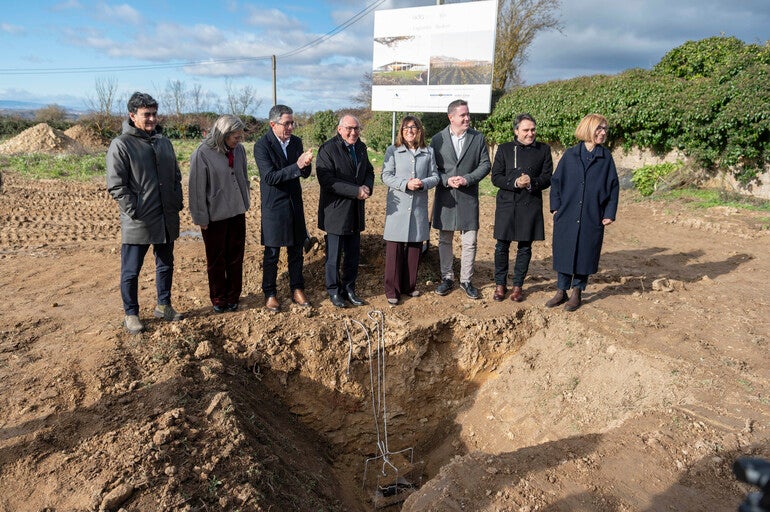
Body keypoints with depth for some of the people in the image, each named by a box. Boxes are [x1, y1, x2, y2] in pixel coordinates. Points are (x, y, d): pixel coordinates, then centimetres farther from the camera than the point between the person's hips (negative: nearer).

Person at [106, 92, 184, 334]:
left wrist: (177, 203, 7)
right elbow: (116, 186, -11)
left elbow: (176, 176, 17)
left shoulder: (164, 142, 10)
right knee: (131, 270, 4)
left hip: (167, 219, 6)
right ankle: (131, 314, 20)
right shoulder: (121, 145, -8)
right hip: (137, 222, -6)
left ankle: (164, 305, 32)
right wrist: (134, 212, -16)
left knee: (166, 264, 16)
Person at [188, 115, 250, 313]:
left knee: (236, 257, 12)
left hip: (237, 213, 4)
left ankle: (233, 297, 26)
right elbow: (197, 188, -12)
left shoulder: (239, 149, -1)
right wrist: (201, 218, -9)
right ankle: (219, 299, 26)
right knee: (216, 261, 10)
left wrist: (245, 203, 11)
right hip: (215, 216, -4)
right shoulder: (202, 154, -16)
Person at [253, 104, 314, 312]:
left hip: (295, 204, 5)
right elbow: (270, 177, -22)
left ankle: (297, 289, 27)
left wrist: (306, 164, -21)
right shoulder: (262, 146, -13)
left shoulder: (296, 141, 4)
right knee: (271, 255, 6)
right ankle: (269, 294, 20)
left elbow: (305, 173, 2)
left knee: (296, 251, 13)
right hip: (274, 207, -5)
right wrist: (297, 166, -30)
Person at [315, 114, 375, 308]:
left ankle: (349, 289, 28)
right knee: (334, 255, 5)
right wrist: (356, 191, -21)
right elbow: (327, 180, -20)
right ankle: (334, 291, 21)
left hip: (355, 212, 6)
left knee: (353, 254, 13)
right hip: (335, 211, -6)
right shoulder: (327, 149, -12)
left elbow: (369, 171, 17)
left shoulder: (361, 147, 10)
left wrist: (367, 187, -7)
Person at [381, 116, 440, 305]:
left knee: (415, 247, 9)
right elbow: (386, 176, -4)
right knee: (394, 248, -2)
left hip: (419, 206, 3)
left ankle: (409, 286, 23)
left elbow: (435, 176, 8)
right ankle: (392, 290, 6)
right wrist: (406, 184, -18)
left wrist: (423, 183, -13)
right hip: (397, 206, -3)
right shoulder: (392, 151, 3)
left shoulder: (428, 152, 10)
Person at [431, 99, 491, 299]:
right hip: (445, 197, 0)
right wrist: (446, 180, -14)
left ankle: (466, 280, 16)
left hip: (468, 197, 0)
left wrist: (467, 179, -13)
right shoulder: (437, 139, 1)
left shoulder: (478, 138, 2)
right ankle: (447, 278, 23)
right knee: (445, 240, 9)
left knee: (470, 241, 2)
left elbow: (485, 165, 2)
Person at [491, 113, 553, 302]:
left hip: (530, 205, 0)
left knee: (525, 247, 6)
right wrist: (515, 183, -16)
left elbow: (548, 178, 3)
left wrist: (532, 182, -16)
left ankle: (518, 285, 19)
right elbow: (495, 177, 0)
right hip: (506, 204, 0)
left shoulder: (544, 150, 7)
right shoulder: (504, 149, 5)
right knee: (502, 246, 3)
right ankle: (500, 284, 18)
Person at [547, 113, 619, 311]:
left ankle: (577, 293, 22)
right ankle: (561, 291, 21)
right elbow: (556, 180, 5)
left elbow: (613, 186, 4)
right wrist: (555, 207, -2)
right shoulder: (570, 154, 2)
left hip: (592, 218, 0)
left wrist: (610, 213, -2)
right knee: (564, 252, 6)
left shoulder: (606, 157, 3)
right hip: (566, 215, 0)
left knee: (585, 254, 7)